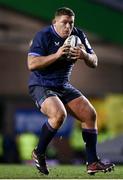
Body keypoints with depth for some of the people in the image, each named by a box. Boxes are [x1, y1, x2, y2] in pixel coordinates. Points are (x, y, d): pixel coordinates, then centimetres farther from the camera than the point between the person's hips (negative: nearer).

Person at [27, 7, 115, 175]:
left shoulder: (78, 35, 2)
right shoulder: (43, 36, -14)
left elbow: (94, 63, 4)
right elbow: (31, 64, -23)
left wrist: (85, 56, -19)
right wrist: (57, 55, -31)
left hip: (64, 86, 7)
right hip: (41, 86, -7)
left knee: (90, 114, -4)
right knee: (59, 114, -31)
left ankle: (92, 163, 3)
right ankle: (39, 153, -10)